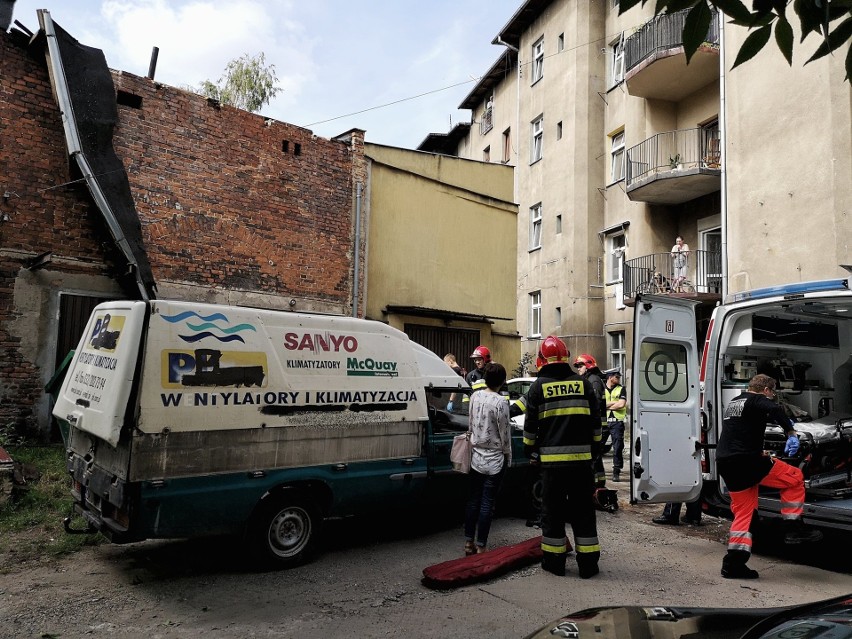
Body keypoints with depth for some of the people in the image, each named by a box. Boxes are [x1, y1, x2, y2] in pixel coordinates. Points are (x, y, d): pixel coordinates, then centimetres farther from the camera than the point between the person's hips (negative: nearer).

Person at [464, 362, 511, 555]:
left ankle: (469, 543, 21)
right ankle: (480, 547, 8)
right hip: (495, 460, -6)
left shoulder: (475, 396, 0)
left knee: (473, 500, 14)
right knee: (487, 504, 2)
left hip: (476, 457, 6)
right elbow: (504, 433, -12)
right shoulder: (500, 402, -18)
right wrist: (508, 455, 3)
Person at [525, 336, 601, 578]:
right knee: (583, 510, 9)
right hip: (581, 457, 2)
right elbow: (595, 420, 10)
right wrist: (594, 446, 22)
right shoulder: (582, 383, 5)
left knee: (553, 510, 9)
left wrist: (529, 447, 18)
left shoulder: (539, 386, -1)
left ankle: (554, 561, 15)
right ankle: (588, 563, 14)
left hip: (552, 458, -2)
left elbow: (531, 423, 3)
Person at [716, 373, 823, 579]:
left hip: (724, 462, 8)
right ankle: (794, 528, 11)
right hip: (746, 460, -8)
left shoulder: (733, 402, 24)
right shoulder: (757, 400, -1)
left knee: (743, 511, 13)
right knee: (794, 478, 11)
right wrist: (791, 432, -20)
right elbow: (775, 410, -23)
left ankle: (733, 563, 7)